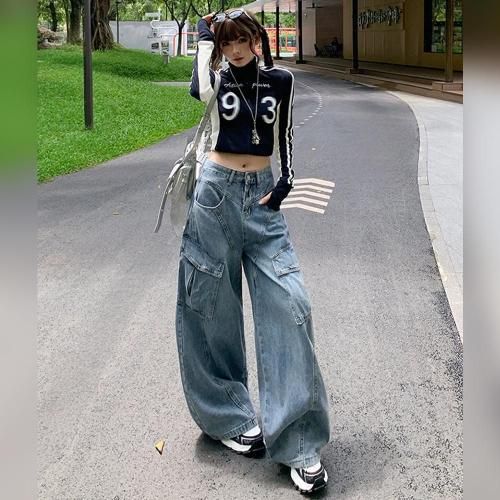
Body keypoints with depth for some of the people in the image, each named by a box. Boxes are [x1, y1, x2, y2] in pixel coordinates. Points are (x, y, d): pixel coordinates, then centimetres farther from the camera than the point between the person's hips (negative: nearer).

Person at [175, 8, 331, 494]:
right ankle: (230, 416, 19)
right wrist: (205, 37, -3)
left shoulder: (279, 80, 9)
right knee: (214, 308, 2)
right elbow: (198, 92, -17)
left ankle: (298, 441, -6)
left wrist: (286, 181, 0)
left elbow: (285, 135, 16)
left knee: (288, 304, -10)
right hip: (217, 192, -1)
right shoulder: (218, 78, 4)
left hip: (263, 198, 1)